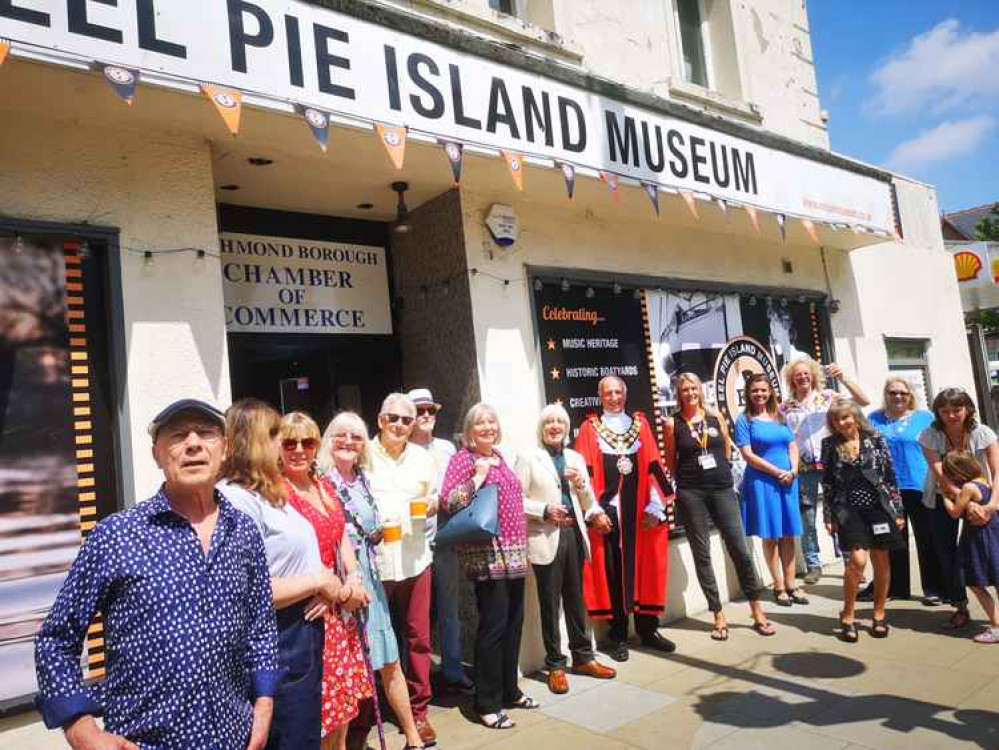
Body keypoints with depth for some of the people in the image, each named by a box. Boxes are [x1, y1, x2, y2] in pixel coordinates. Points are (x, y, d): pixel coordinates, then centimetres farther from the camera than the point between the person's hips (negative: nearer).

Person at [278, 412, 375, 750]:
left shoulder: (324, 488, 11)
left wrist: (354, 579, -7)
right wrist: (341, 590, -13)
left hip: (340, 611, 7)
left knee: (343, 710, 17)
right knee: (315, 722, 2)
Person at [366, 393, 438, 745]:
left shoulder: (423, 457, 10)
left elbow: (434, 496, 18)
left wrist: (432, 503, -4)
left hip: (415, 558, 3)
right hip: (372, 559, -3)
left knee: (417, 636, 9)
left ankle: (417, 710, 23)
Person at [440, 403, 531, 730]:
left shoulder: (499, 457, 15)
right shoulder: (462, 459, -7)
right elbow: (447, 502, -18)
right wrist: (477, 476, -20)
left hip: (513, 552, 8)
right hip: (486, 554, -8)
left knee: (513, 622, 13)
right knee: (493, 626, -5)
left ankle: (509, 690, 28)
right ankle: (487, 703, 8)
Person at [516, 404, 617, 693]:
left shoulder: (576, 458, 12)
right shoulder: (529, 459, -1)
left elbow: (588, 503, 12)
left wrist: (581, 483, -7)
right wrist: (545, 511, -16)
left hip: (574, 533, 4)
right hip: (546, 537, -4)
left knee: (575, 599, 14)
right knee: (550, 603, 4)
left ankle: (583, 657, 28)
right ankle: (555, 665, 16)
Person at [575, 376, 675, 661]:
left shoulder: (640, 423, 10)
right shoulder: (590, 428, 2)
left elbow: (653, 466, 6)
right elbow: (586, 472, -3)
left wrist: (656, 505, -2)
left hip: (639, 507, 2)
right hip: (608, 509, -2)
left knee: (644, 566, 8)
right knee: (612, 570, 3)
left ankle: (647, 629, 22)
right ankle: (618, 635, 14)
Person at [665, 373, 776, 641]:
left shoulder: (715, 416, 6)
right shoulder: (673, 423, -1)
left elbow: (727, 449, 16)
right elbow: (670, 461, 7)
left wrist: (721, 473, 14)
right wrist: (687, 479, 9)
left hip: (722, 489, 2)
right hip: (691, 494, -2)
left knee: (740, 550, 1)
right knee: (702, 554, 4)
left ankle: (757, 612, 15)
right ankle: (718, 616, 14)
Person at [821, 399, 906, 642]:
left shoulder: (876, 440, 1)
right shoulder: (830, 445, 2)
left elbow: (890, 477, 3)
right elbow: (827, 483, 4)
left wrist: (899, 511, 1)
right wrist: (828, 516, 1)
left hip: (878, 507, 1)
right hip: (849, 510, -1)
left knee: (881, 561, 7)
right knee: (857, 560, -13)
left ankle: (879, 615, 24)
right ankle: (847, 616, 2)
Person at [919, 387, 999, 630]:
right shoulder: (929, 436, -17)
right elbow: (941, 476, -24)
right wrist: (967, 504, -35)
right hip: (943, 499, 1)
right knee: (946, 553, 1)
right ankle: (961, 609, 16)